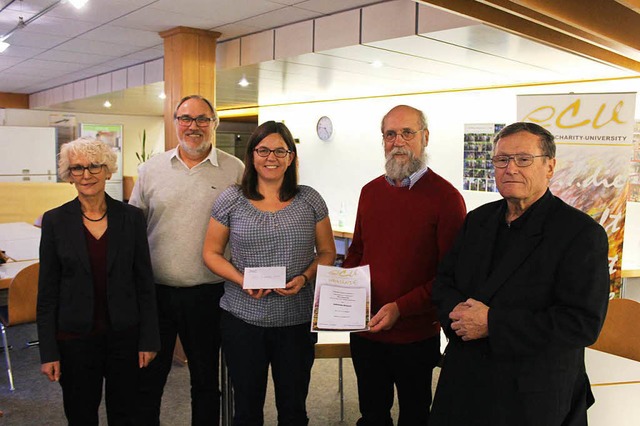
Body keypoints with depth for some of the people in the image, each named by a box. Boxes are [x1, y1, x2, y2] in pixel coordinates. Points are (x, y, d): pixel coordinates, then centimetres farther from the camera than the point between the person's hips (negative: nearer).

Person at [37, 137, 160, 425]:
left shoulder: (132, 217, -3)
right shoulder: (55, 221, -4)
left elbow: (144, 283, 0)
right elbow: (47, 292, -1)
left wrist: (149, 339, -2)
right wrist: (48, 352, -4)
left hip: (125, 336, 1)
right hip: (75, 337, 0)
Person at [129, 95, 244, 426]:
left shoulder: (234, 171, -2)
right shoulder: (151, 169, 4)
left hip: (208, 294, -1)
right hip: (155, 290, 2)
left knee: (206, 378, 15)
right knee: (148, 377, 14)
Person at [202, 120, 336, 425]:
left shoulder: (310, 200, 2)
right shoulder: (231, 201, 0)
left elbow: (327, 253, 7)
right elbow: (211, 253, 4)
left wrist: (304, 278, -12)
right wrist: (242, 280, -14)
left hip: (297, 320, 1)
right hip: (242, 317, 0)